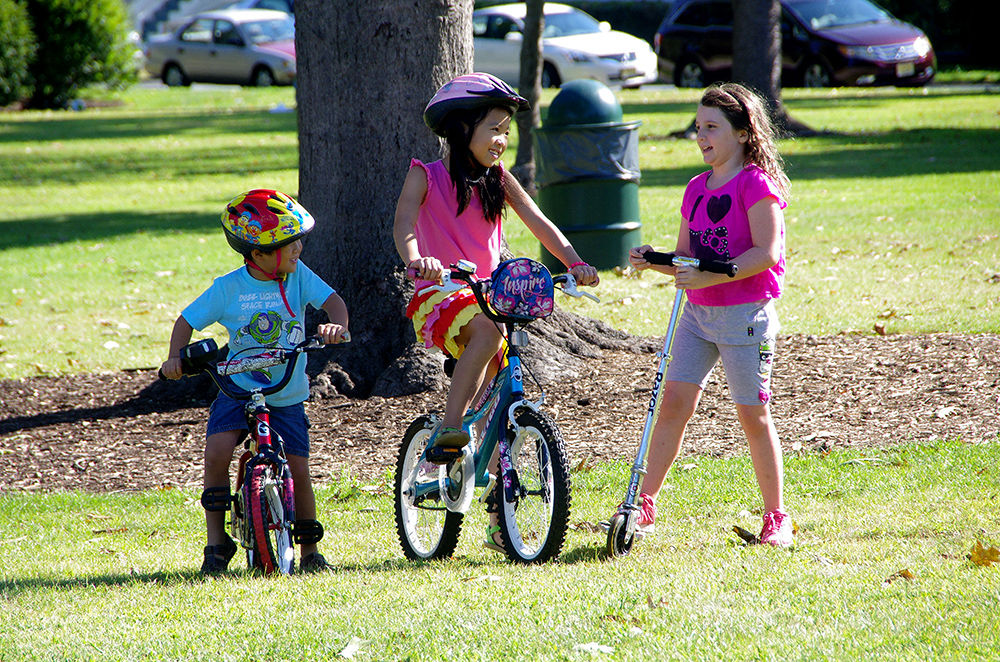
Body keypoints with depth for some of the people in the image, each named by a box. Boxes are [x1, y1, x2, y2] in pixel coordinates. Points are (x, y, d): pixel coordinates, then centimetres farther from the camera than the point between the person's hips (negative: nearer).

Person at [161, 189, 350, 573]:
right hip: (238, 387, -1)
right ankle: (217, 541, -8)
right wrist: (175, 358, -19)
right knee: (216, 454, -22)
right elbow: (188, 321, -2)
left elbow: (332, 300, -12)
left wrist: (336, 325, -35)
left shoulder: (298, 276, -5)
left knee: (298, 469, -3)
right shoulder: (229, 289, -8)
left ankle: (310, 551, 16)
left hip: (286, 396, 1)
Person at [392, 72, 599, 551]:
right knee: (488, 330, -36)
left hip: (486, 295, 5)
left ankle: (498, 520, 4)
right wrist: (415, 259, -40)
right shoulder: (425, 176, -2)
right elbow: (403, 225, -17)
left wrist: (575, 264, -16)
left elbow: (538, 223, 1)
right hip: (437, 297, -5)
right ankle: (448, 429, -30)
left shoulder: (497, 179, 9)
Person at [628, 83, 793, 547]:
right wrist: (652, 261, -3)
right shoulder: (697, 188, 13)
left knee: (753, 415, -2)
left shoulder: (756, 184, -10)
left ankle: (776, 517, 8)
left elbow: (766, 253, -18)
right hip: (697, 312, 7)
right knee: (673, 401, 0)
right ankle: (644, 505, 4)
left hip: (745, 313, -6)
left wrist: (711, 276, -26)